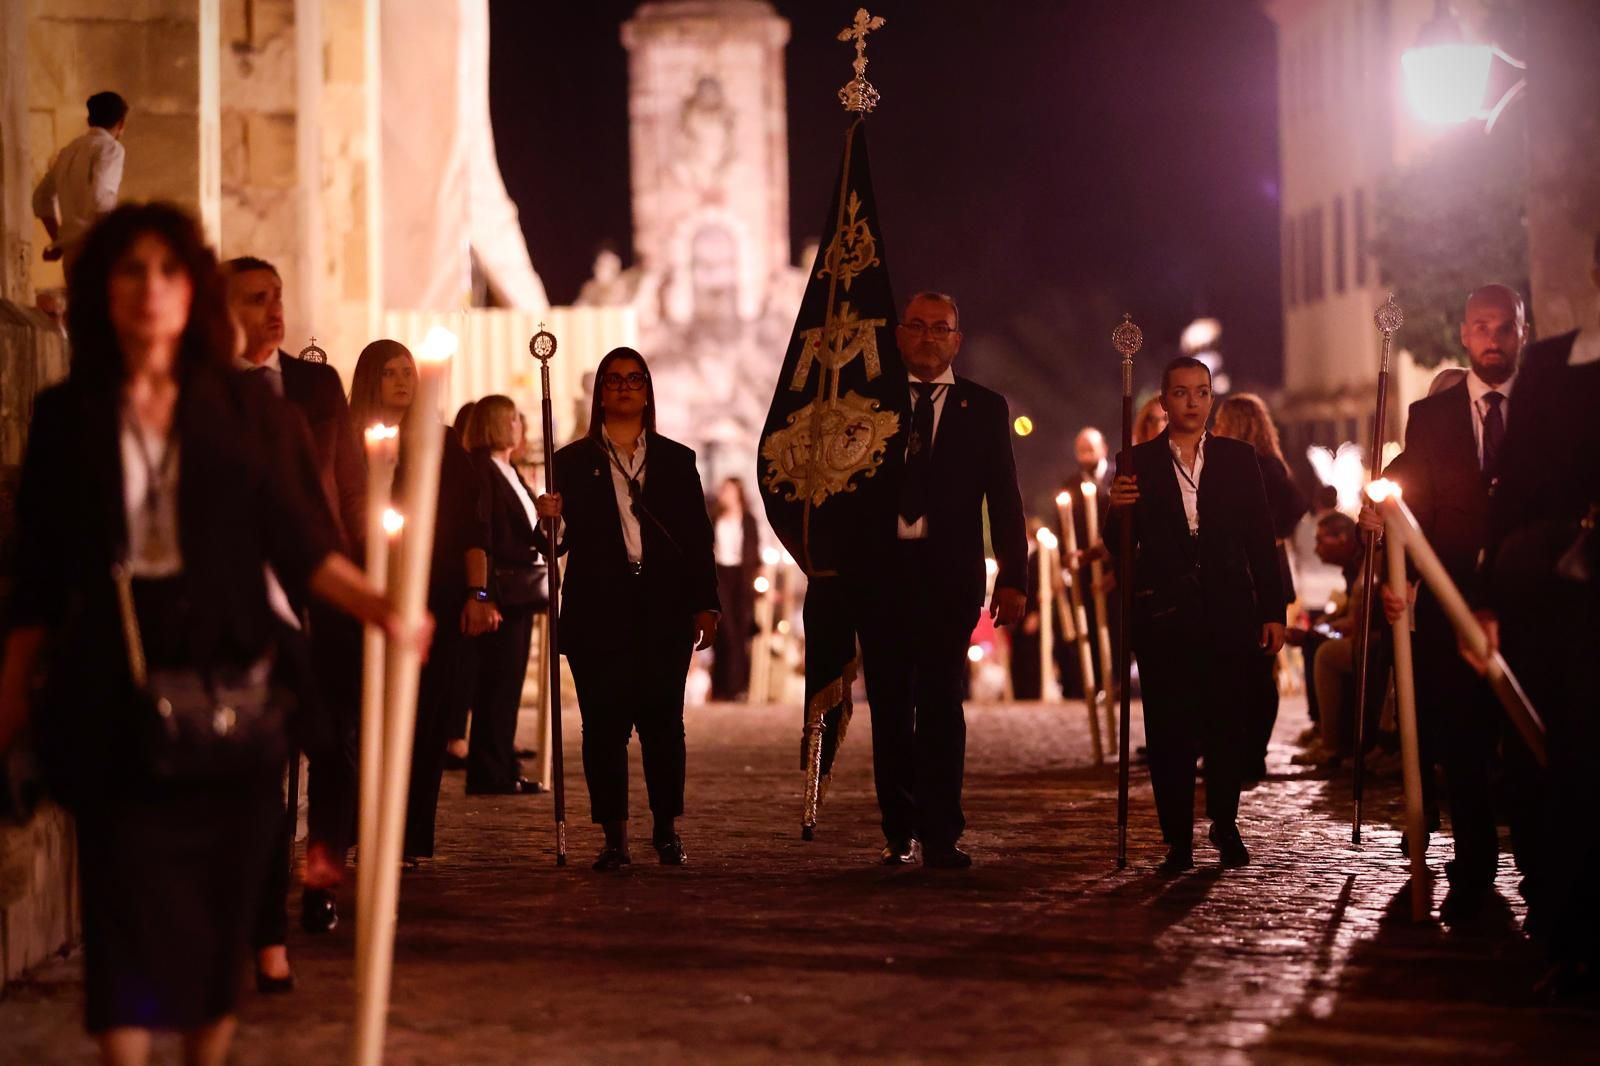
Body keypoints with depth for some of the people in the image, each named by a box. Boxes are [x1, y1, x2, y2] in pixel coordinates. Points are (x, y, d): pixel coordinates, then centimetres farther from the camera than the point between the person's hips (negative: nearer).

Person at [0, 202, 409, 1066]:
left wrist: (372, 603, -15)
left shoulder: (244, 409, 7)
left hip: (226, 694, 1)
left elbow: (297, 541, 1)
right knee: (127, 904, -5)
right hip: (110, 705, -1)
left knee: (220, 904, 3)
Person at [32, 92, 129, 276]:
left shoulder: (69, 150, 19)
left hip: (71, 254, 8)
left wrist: (58, 240, 30)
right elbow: (101, 198, -21)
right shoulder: (110, 148, -5)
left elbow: (42, 197, 29)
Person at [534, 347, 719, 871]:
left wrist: (704, 605, 2)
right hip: (599, 607, 0)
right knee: (604, 721, -3)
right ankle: (614, 836, 0)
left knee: (663, 719, -2)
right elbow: (562, 541, 7)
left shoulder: (676, 460, 13)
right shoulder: (573, 461, 10)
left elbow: (698, 537, 10)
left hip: (664, 606, 1)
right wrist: (549, 519, -16)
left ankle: (668, 829, 7)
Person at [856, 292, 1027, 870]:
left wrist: (1013, 577, -1)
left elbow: (1005, 499, 7)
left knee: (941, 703, -8)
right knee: (889, 707, 5)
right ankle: (900, 831, 14)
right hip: (881, 570, 1)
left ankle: (941, 836, -6)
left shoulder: (984, 408, 10)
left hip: (949, 574, -1)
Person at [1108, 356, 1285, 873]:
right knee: (1169, 730, -2)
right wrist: (1120, 513, -16)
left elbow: (1261, 538, 7)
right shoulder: (1140, 462, 7)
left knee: (1227, 726, 1)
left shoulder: (1238, 458, 9)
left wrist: (1273, 612, 2)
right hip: (1164, 616, 0)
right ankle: (1178, 839, 3)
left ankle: (1225, 825, 19)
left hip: (1228, 613, 1)